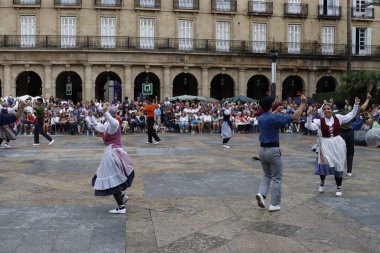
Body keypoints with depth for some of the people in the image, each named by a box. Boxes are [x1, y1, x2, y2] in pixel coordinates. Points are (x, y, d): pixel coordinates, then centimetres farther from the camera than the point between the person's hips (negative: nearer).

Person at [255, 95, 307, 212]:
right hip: (273, 150, -6)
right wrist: (303, 104, -9)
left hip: (262, 149, 6)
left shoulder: (260, 118, 6)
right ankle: (274, 204, 6)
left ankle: (261, 193, -2)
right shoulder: (275, 117, -16)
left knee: (267, 174, 22)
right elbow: (295, 116, -18)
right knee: (277, 178, 5)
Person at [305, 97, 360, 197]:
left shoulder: (338, 117, -1)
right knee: (323, 164, -4)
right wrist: (309, 116, -28)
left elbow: (351, 115, 6)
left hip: (337, 144, 1)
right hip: (325, 144, -1)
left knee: (338, 165, 8)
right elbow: (310, 126, -17)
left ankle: (339, 187, 22)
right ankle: (322, 183, 26)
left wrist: (356, 105, -1)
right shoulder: (320, 120, -5)